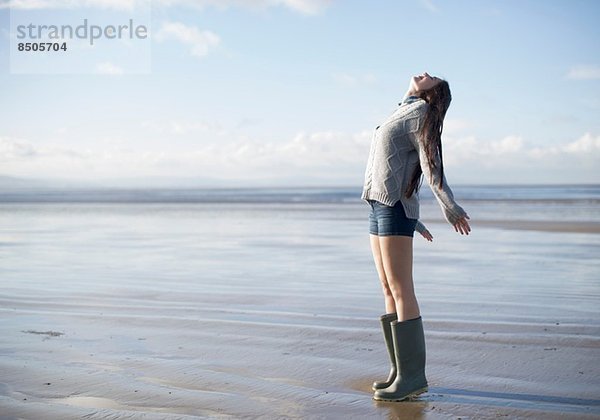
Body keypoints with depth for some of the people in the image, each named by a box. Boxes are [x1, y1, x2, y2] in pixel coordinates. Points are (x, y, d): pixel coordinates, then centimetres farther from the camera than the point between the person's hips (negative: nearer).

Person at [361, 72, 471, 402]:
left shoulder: (422, 113, -3)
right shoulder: (403, 114, 23)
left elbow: (431, 164, -16)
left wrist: (449, 207, -31)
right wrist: (413, 221, 26)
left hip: (395, 207, -9)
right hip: (379, 207, 9)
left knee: (401, 291, -10)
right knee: (389, 291, 7)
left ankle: (412, 375, -8)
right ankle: (400, 371, 11)